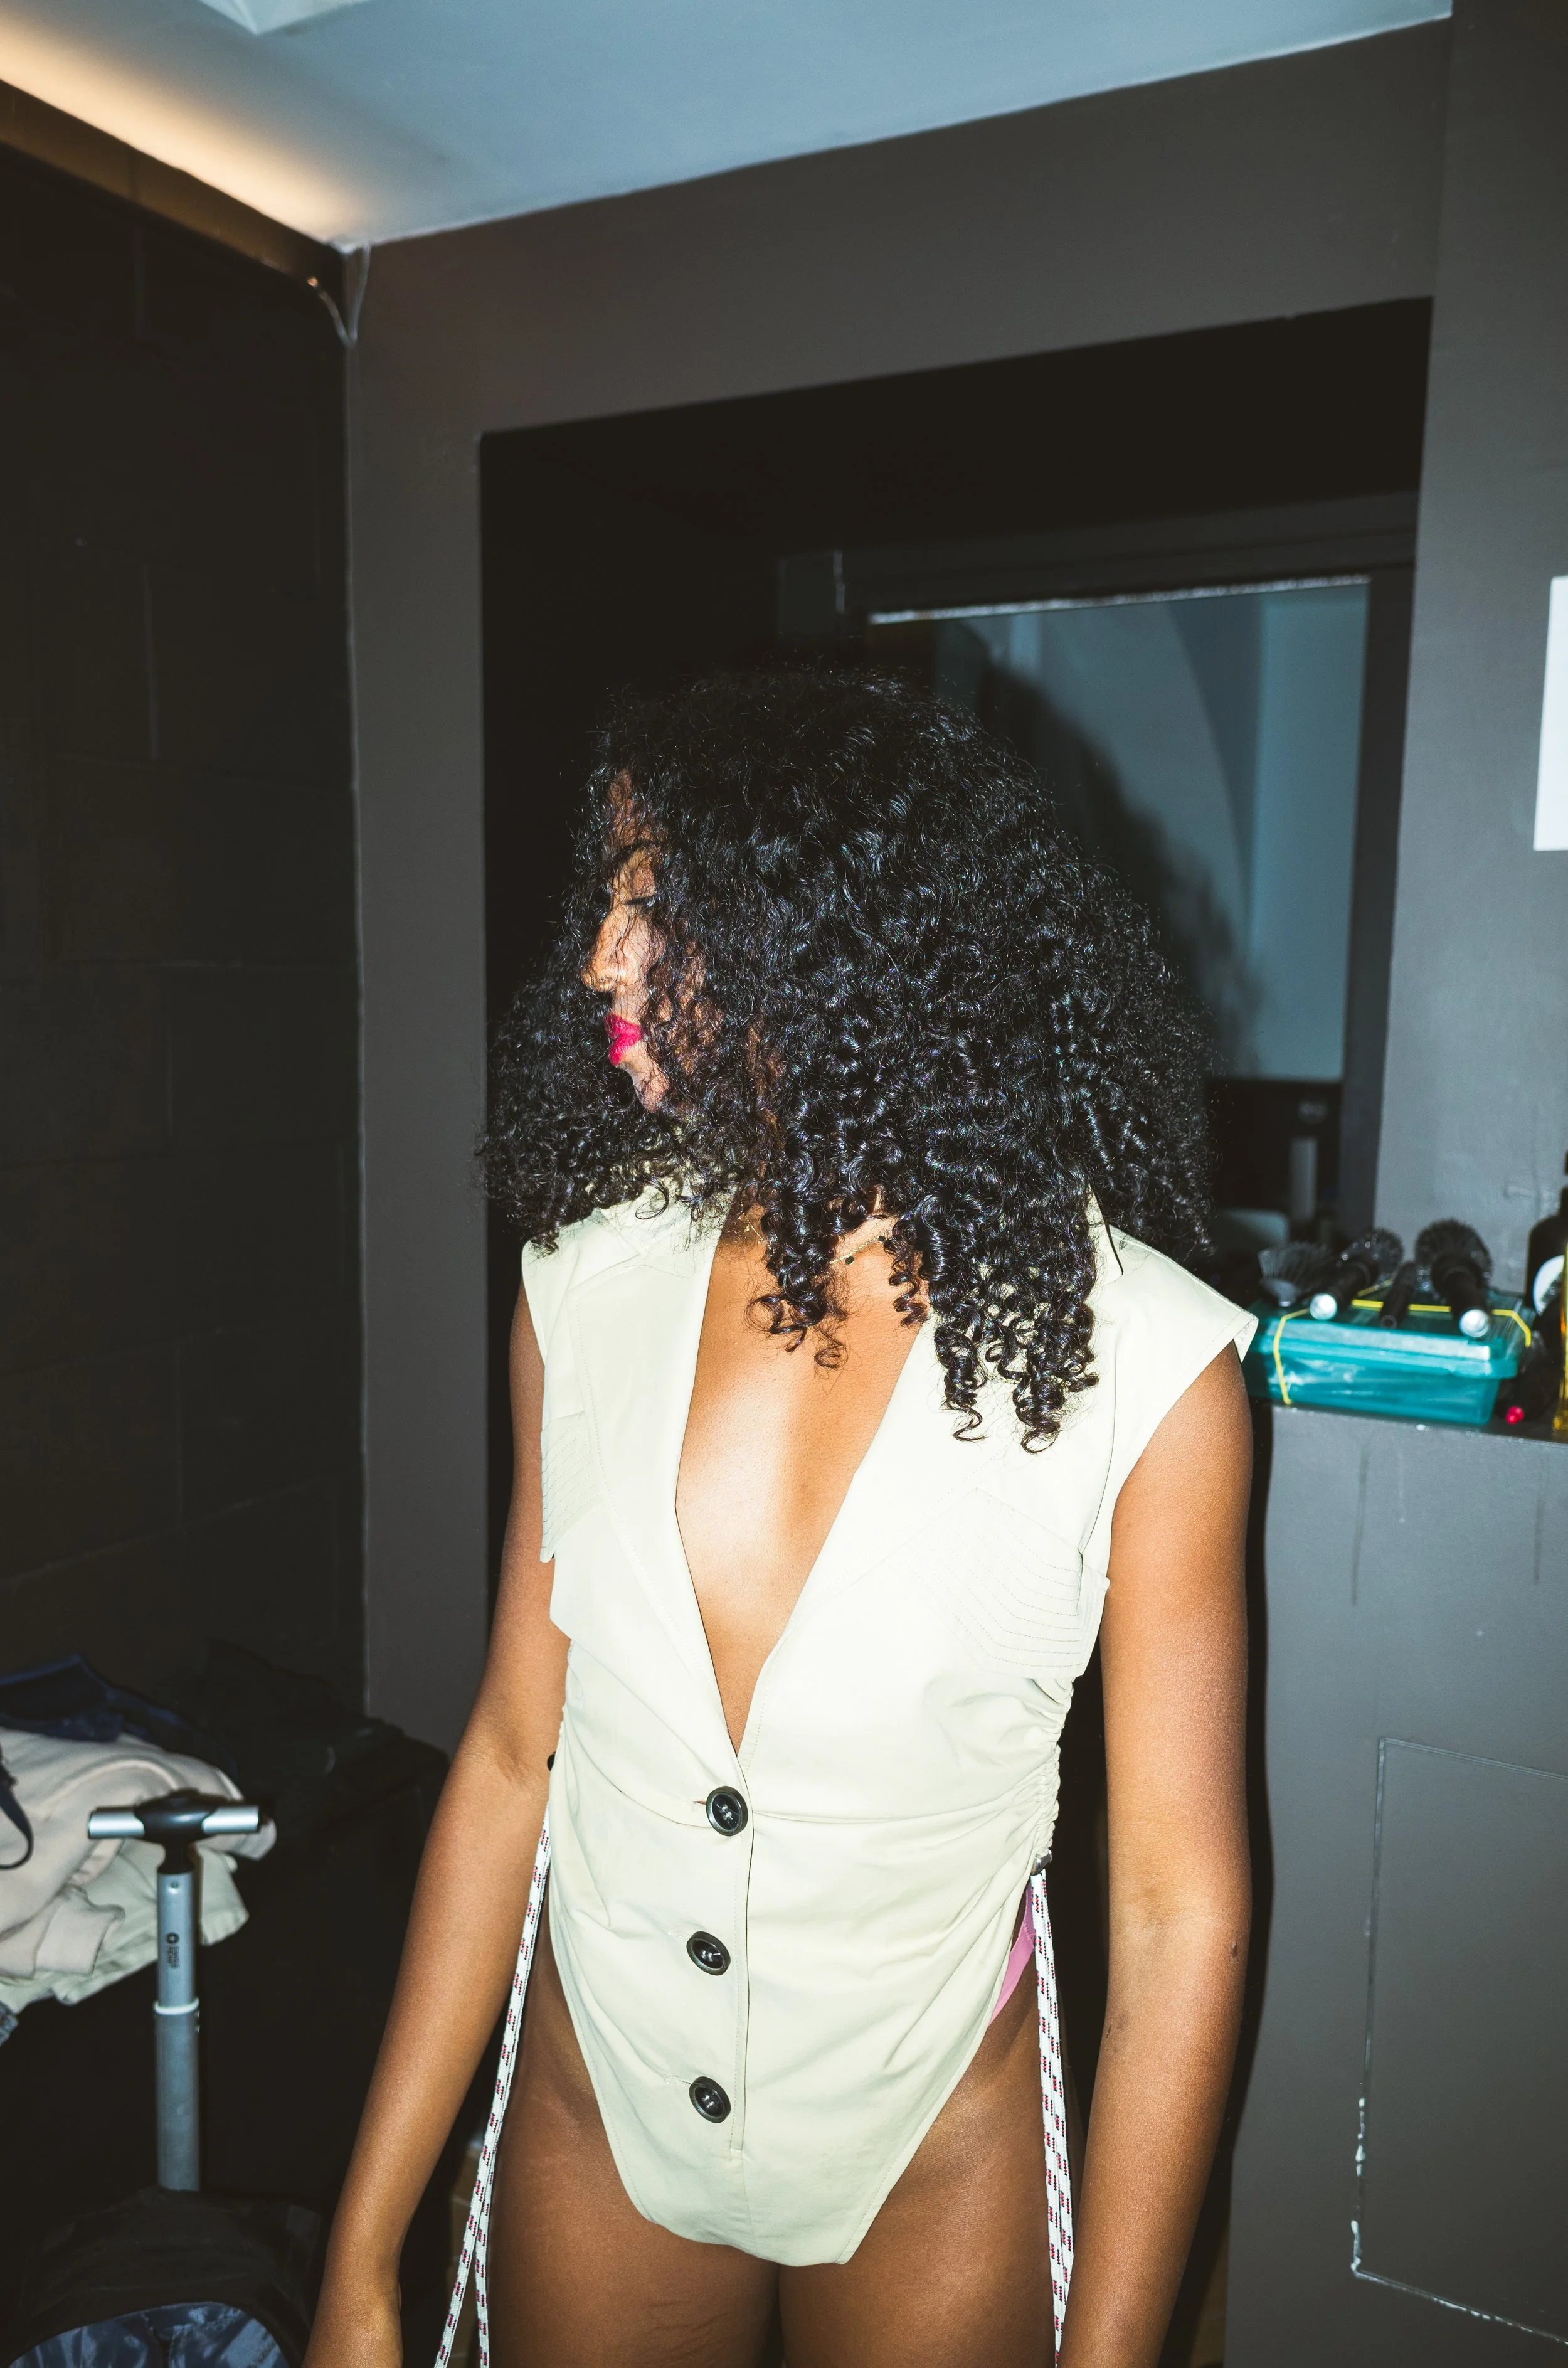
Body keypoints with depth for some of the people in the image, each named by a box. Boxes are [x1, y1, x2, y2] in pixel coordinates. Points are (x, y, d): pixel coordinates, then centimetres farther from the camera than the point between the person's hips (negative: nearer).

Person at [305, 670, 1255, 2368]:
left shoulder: (1139, 1362, -20)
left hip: (934, 2166, -2)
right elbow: (512, 1756, -5)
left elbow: (1180, 1908, -13)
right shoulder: (589, 1286, -11)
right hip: (592, 2130, 3)